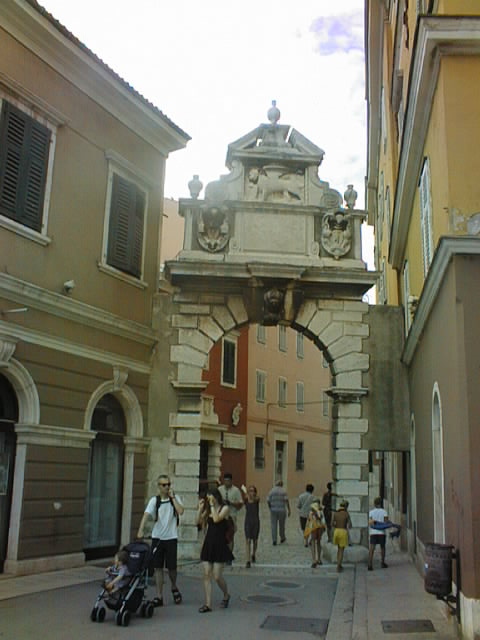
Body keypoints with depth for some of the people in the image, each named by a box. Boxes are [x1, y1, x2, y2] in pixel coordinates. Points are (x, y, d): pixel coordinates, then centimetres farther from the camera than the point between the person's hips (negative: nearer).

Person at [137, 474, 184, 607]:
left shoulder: (175, 498, 2)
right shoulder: (154, 500, -2)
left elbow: (181, 511, -16)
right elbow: (146, 514, -16)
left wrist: (172, 497, -11)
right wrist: (141, 530, -31)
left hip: (171, 537, 0)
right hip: (157, 537, 0)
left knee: (171, 566, 4)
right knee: (158, 567, 3)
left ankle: (174, 588, 32)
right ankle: (159, 597, 11)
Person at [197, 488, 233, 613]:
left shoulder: (225, 508, -6)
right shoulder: (208, 510, 12)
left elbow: (217, 519, -22)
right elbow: (198, 521, 5)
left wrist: (212, 505, -15)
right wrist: (200, 508, -2)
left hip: (219, 545, -5)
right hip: (208, 544, 6)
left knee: (217, 576, -2)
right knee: (206, 575, 0)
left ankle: (226, 595, 25)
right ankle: (208, 604, 4)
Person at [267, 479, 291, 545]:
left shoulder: (271, 491, 2)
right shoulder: (283, 491, -2)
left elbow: (268, 501, -2)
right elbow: (287, 501, -11)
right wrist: (289, 510, -8)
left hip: (273, 510, 0)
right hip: (282, 510, 0)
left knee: (274, 525, 2)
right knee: (282, 525, 16)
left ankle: (274, 540, -7)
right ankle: (282, 538, 31)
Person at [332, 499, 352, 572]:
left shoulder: (335, 513, -1)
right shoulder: (346, 514, -9)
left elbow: (332, 524, -3)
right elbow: (350, 525, -4)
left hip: (336, 531, 3)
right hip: (344, 532, -3)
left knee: (339, 548, 23)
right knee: (341, 550, 6)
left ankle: (339, 565, 22)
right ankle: (338, 567, 0)